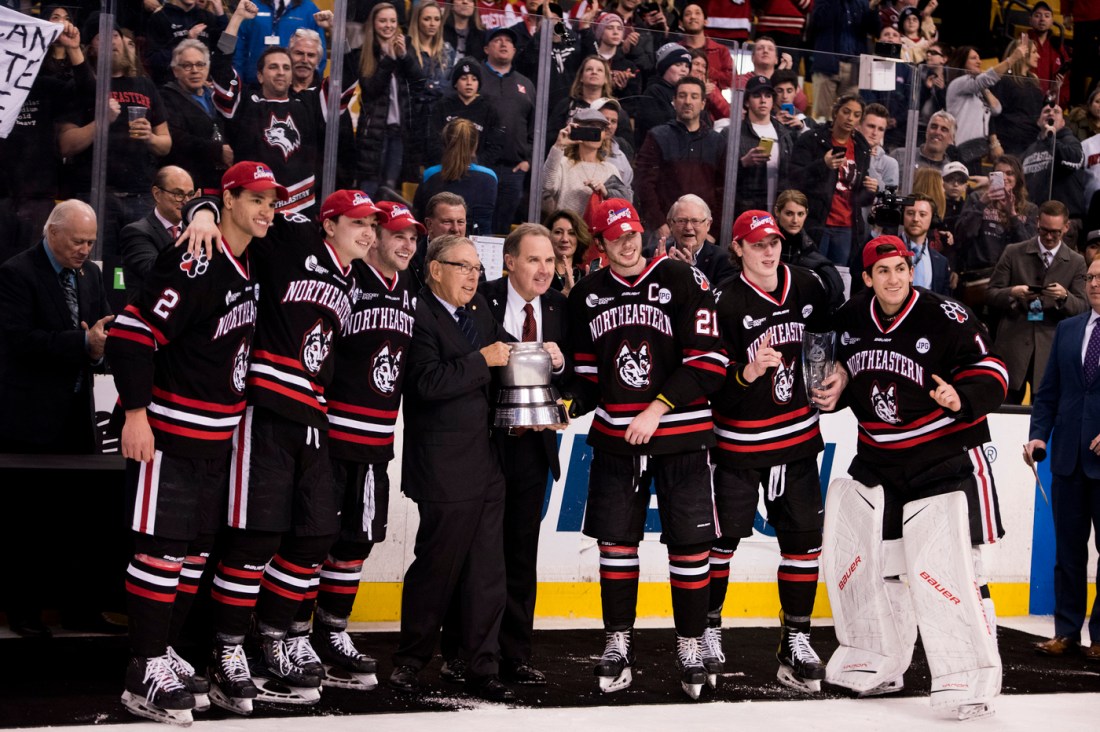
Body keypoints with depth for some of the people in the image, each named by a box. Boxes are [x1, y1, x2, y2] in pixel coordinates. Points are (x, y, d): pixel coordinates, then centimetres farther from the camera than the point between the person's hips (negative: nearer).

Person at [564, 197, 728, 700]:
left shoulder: (683, 281, -7)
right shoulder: (586, 295, 8)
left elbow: (709, 361, -11)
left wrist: (657, 409, -15)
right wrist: (574, 403, -4)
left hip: (680, 434, -3)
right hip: (614, 434, 4)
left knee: (689, 542, 0)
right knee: (615, 540, 5)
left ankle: (690, 645, 11)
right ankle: (618, 644, 15)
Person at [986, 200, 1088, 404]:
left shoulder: (1076, 263, 9)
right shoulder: (1014, 253, 8)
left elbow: (1083, 308, 3)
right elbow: (991, 295, 6)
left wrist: (1065, 297, -18)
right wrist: (1012, 293, -16)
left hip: (1051, 351, 0)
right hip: (1013, 347, 0)